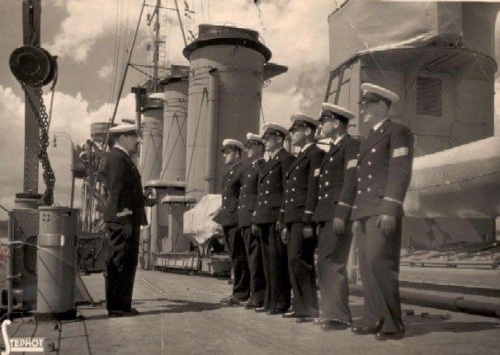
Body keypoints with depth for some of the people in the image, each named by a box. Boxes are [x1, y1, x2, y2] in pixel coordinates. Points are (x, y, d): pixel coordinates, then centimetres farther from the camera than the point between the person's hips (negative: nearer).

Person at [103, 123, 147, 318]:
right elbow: (118, 192, -19)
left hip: (124, 220, 11)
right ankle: (118, 306, -2)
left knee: (123, 264, 13)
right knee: (122, 263, -7)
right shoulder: (117, 158, -12)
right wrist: (126, 220, -22)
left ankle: (120, 305, 19)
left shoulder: (122, 157, 20)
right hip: (122, 220, -11)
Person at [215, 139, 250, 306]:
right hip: (228, 221, 9)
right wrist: (222, 217, 15)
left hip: (237, 221, -9)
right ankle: (239, 292, 18)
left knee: (239, 259, -4)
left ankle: (240, 294, 1)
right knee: (236, 259, 12)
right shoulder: (228, 174, 21)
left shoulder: (242, 170, -8)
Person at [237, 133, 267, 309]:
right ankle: (257, 294, 17)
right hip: (245, 219, 9)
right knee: (252, 257, 11)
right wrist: (241, 218, 15)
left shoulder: (263, 166, -8)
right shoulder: (249, 168, 22)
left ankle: (257, 295, -2)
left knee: (255, 257, -6)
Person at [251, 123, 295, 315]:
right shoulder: (268, 163, 23)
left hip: (276, 217, -9)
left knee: (278, 259, -6)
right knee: (268, 261, 10)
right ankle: (270, 300, 16)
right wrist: (256, 219, 16)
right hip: (264, 218, 9)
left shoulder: (286, 158, -4)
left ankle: (281, 302, 0)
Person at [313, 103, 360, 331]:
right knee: (327, 265, 9)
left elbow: (351, 181, -14)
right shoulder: (332, 149, 23)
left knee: (331, 265, -11)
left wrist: (341, 215, -20)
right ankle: (331, 312, 15)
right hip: (326, 216, 9)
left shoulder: (351, 145, -4)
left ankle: (339, 316, -7)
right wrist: (319, 217, 16)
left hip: (339, 215, -9)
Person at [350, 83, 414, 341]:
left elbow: (400, 172, -10)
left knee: (381, 264, -13)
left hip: (382, 211, -8)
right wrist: (356, 214, 16)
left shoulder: (398, 132, 0)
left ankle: (392, 324, -6)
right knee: (367, 267, 5)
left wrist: (390, 209, -19)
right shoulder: (368, 140, 25)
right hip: (364, 212, 8)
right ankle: (374, 319, 10)